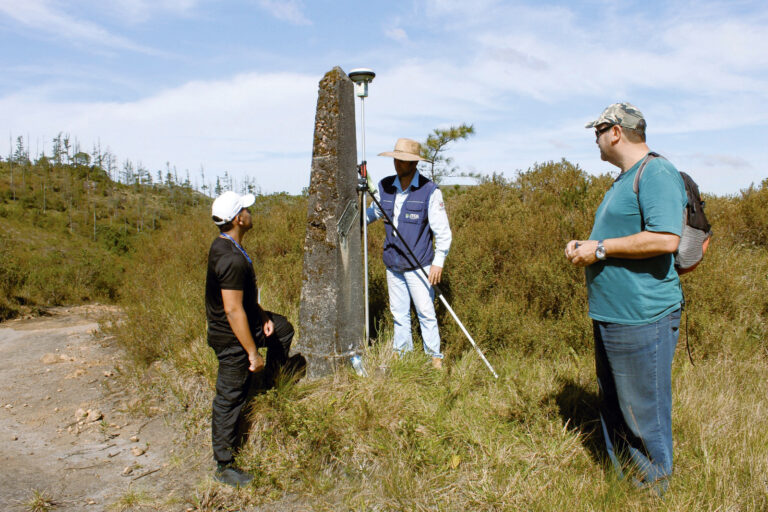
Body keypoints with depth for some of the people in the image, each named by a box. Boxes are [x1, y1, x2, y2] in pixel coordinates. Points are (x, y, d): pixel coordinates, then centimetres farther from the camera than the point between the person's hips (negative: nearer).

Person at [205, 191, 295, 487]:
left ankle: (270, 381, 43)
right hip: (232, 338, -10)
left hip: (243, 323, 10)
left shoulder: (223, 245, 2)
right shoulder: (232, 259, -30)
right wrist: (252, 352, -23)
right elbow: (233, 310, -30)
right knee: (230, 399, 2)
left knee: (283, 329, 26)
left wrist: (261, 315, 13)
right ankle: (224, 467, 17)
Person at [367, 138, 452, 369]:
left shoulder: (430, 191, -9)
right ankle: (401, 352, 25)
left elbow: (442, 230, -9)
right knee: (398, 312, 12)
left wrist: (439, 261, -15)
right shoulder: (384, 186, 5)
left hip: (418, 264, -5)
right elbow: (372, 213, 22)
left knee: (425, 311, -2)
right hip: (392, 263, 5)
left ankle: (435, 355, 12)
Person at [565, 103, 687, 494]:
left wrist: (601, 248, -19)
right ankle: (619, 485, 36)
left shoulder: (657, 173, -15)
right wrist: (585, 248, 11)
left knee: (643, 411, 2)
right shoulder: (624, 180, 18)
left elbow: (665, 239, -27)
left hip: (642, 319, -11)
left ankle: (653, 491, 22)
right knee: (613, 407, 20)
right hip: (610, 315, 11)